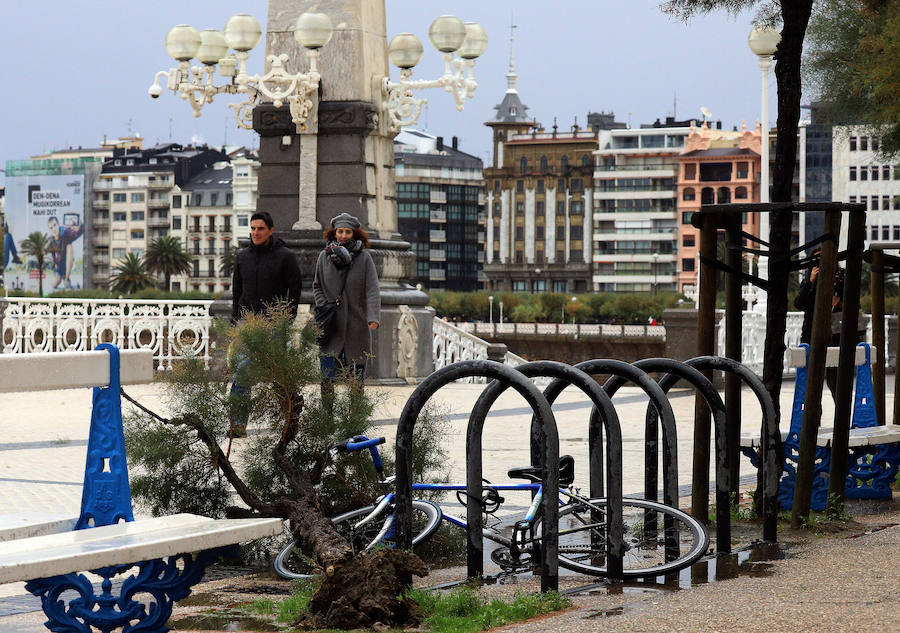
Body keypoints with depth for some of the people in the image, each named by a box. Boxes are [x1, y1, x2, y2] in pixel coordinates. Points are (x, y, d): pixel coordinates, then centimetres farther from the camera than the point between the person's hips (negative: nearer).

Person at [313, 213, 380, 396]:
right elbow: (317, 286, 14)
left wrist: (373, 317, -22)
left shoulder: (364, 257, -2)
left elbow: (372, 290, -9)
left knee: (356, 375, 5)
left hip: (357, 324, -1)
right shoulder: (324, 256, 6)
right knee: (327, 375, -6)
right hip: (331, 326, 1)